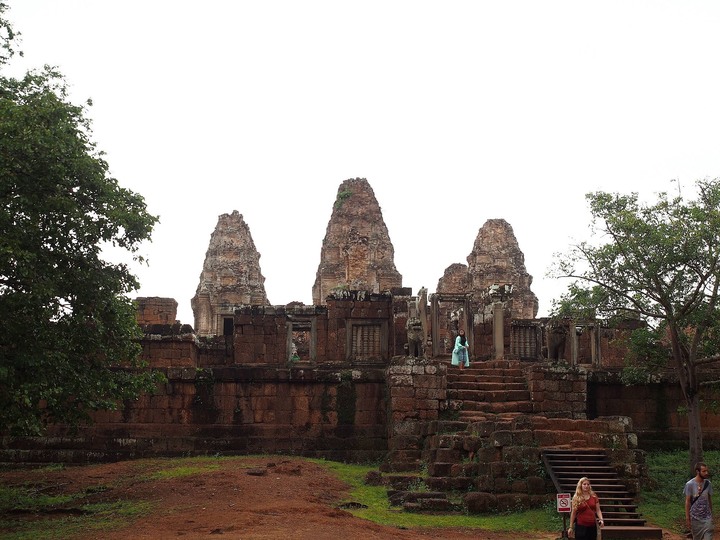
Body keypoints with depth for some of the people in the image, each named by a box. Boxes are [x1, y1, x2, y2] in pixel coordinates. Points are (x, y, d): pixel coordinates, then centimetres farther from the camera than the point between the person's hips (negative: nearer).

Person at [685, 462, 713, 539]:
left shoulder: (708, 483, 0)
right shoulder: (690, 484, -11)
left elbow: (709, 500, 9)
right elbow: (687, 502, -8)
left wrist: (711, 514, 11)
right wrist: (687, 518, -9)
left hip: (707, 518, 2)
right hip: (695, 518, -2)